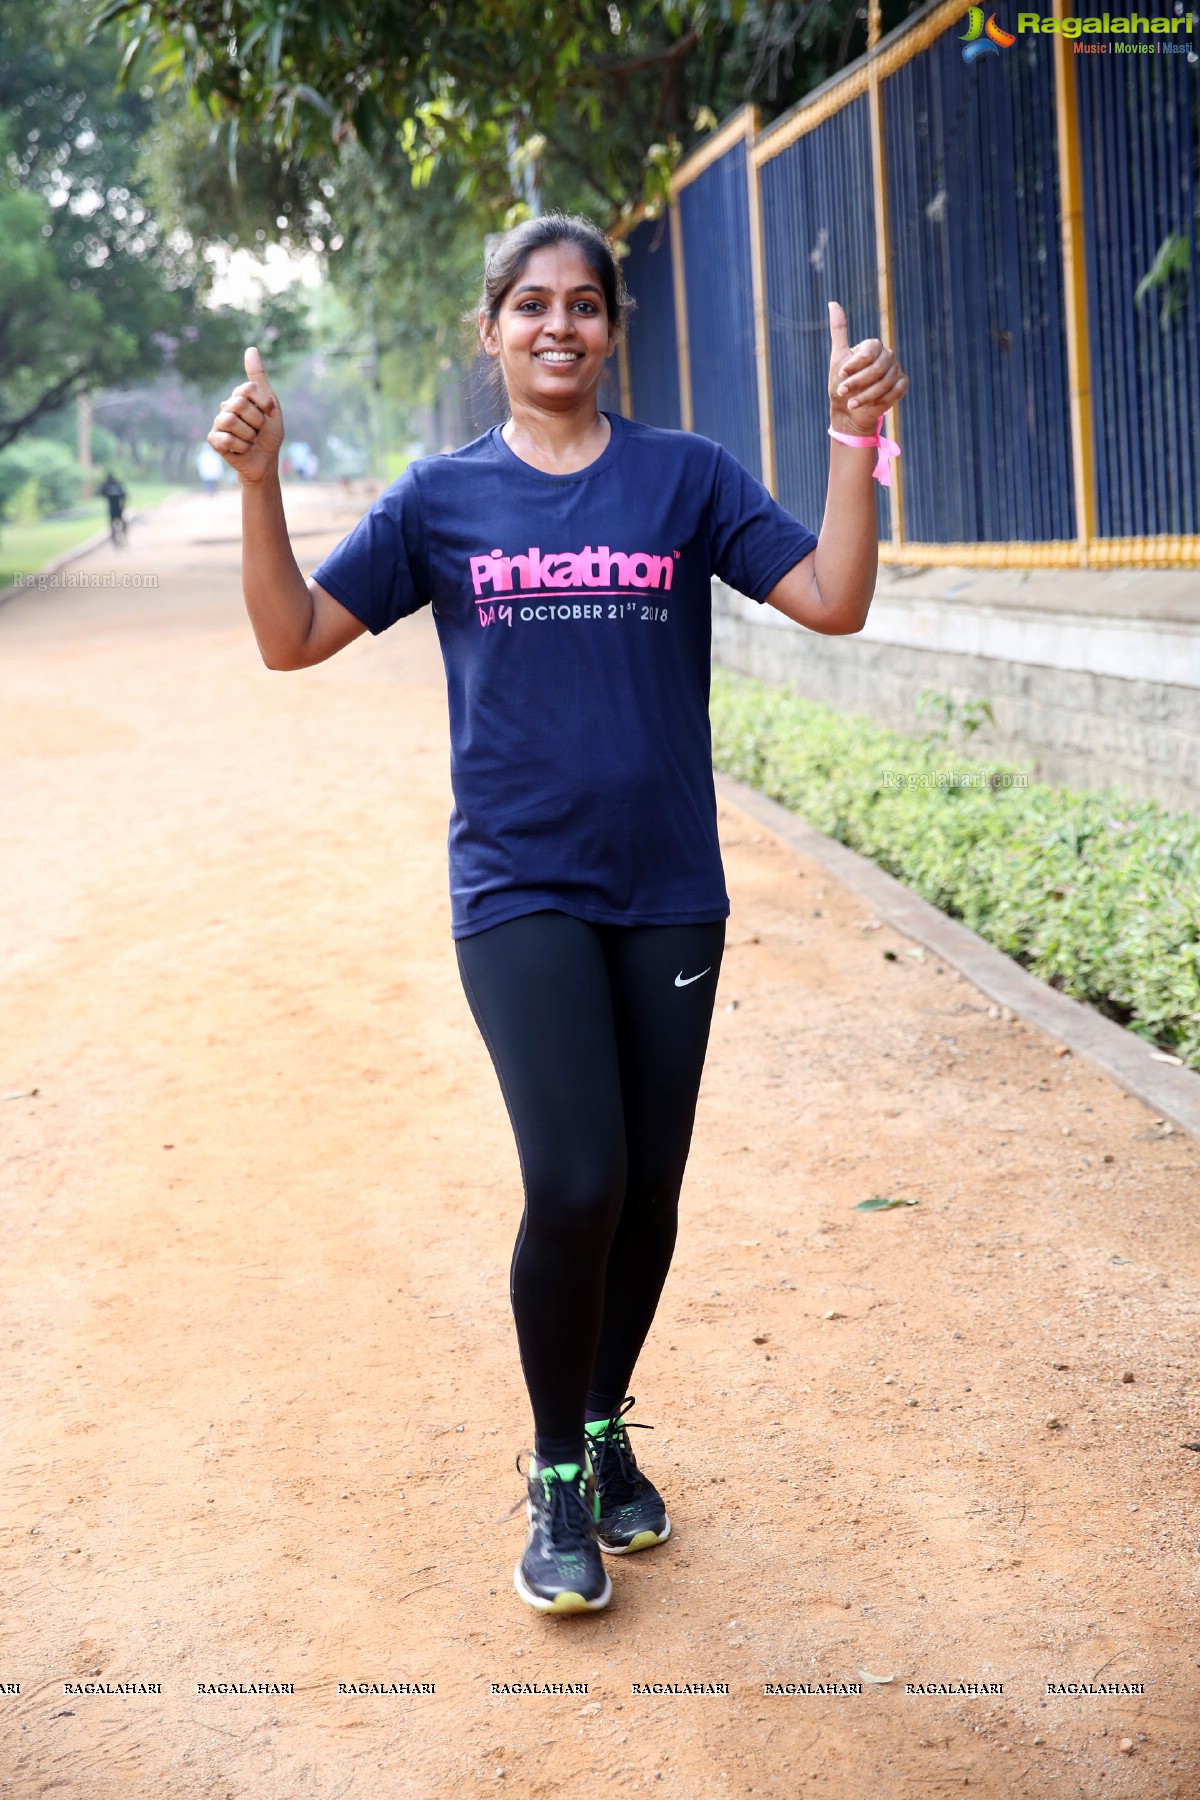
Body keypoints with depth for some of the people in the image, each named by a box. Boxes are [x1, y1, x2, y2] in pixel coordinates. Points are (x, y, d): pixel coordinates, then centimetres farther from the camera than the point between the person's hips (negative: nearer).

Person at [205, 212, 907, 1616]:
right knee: (574, 1186, -14)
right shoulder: (443, 498, 4)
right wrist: (259, 484, -11)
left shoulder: (685, 476, 4)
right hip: (518, 891, -2)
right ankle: (556, 1476, 10)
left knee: (648, 1193, 8)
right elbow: (292, 636, 1)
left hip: (668, 892, 2)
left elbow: (834, 602, -3)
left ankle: (604, 1431, 34)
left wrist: (853, 441, -14)